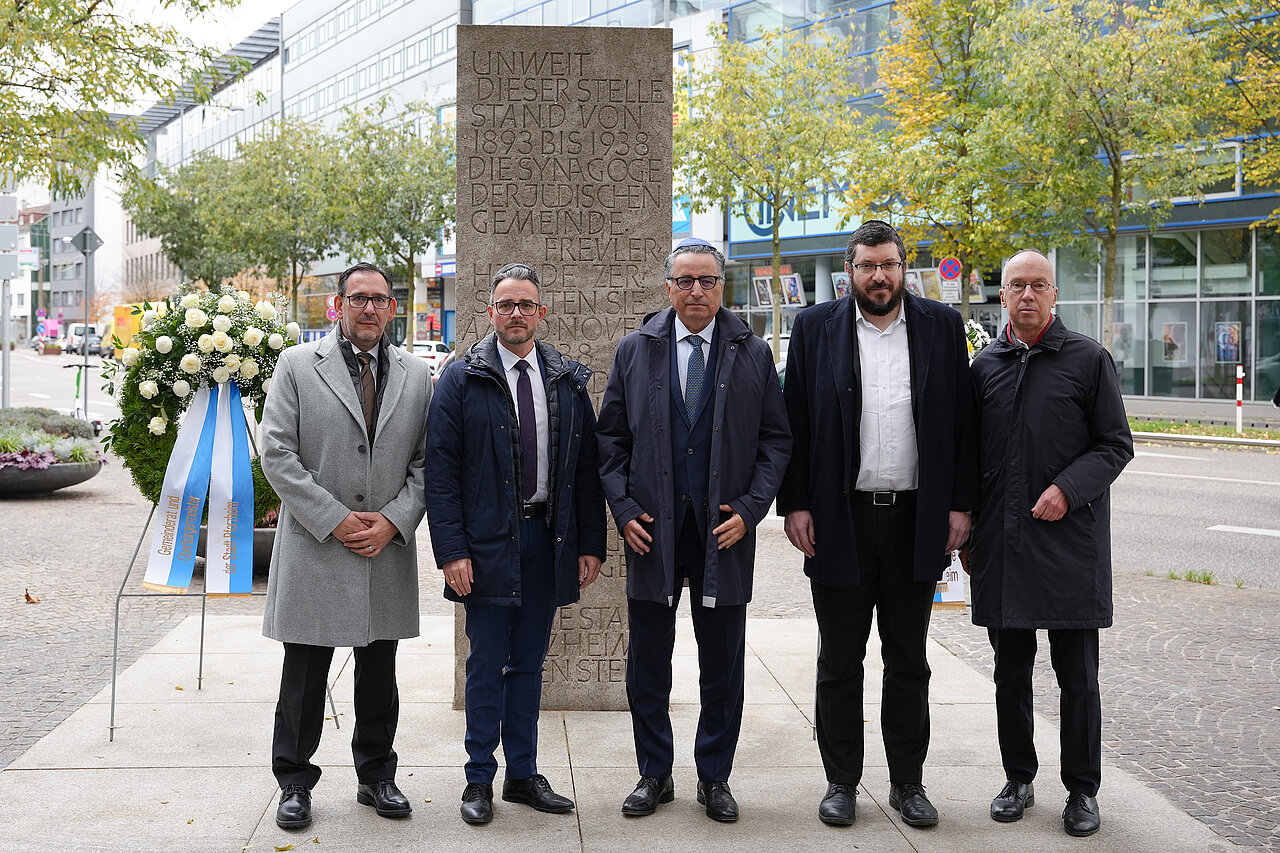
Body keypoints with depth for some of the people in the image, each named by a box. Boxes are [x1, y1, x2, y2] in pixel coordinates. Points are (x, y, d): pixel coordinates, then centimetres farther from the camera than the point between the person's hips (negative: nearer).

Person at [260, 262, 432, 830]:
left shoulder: (416, 376, 8)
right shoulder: (297, 366, -1)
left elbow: (426, 462, 7)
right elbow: (276, 453, -7)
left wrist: (394, 521, -8)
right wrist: (334, 519, -12)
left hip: (387, 550, 3)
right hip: (314, 548, -3)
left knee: (379, 676, 13)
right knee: (303, 679, 4)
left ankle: (376, 777, 28)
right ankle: (295, 784, 18)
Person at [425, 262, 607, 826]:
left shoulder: (569, 381, 7)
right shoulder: (461, 379, -3)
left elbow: (587, 467, 9)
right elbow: (441, 471, -6)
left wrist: (591, 543, 4)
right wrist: (452, 550, -12)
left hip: (549, 541, 3)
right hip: (487, 542, -3)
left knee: (529, 662, 12)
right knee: (487, 664, 3)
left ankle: (523, 774, 23)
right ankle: (480, 779, 16)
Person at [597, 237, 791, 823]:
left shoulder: (754, 355, 4)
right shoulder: (635, 351, 5)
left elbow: (776, 439, 4)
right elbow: (611, 438, 7)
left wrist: (751, 508, -7)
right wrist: (624, 509, -3)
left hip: (725, 530, 0)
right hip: (652, 530, 0)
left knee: (723, 665, 7)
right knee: (647, 664, 7)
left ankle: (715, 778, 21)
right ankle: (654, 775, 21)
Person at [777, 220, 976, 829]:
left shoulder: (941, 326, 4)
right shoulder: (815, 328, 2)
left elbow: (962, 421, 4)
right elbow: (794, 424, 2)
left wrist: (960, 504, -2)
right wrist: (795, 504, -5)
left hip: (915, 521, 1)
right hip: (839, 520, -1)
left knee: (908, 662, 11)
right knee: (839, 662, 8)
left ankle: (908, 782, 23)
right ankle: (841, 782, 21)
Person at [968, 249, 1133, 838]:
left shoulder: (1088, 359, 0)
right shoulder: (986, 365, 10)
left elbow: (1116, 445, 0)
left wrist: (1068, 489, -15)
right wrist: (966, 530, 12)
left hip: (1070, 541, -3)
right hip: (1002, 546, 3)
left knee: (1077, 674, 3)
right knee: (1010, 671, 11)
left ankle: (1082, 789, 16)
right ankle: (1018, 778, 25)